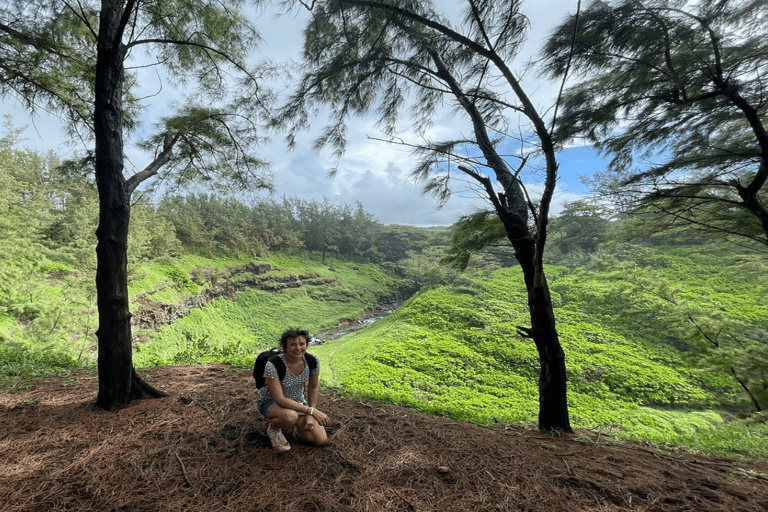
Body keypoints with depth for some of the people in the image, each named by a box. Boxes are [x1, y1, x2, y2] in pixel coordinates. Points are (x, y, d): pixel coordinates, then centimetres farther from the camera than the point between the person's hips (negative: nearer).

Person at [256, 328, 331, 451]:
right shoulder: (272, 366, -32)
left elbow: (314, 388, -3)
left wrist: (310, 416, -9)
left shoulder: (312, 361, -19)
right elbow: (280, 400, -32)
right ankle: (273, 428, -3)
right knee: (291, 417, -40)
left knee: (322, 440, -9)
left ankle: (298, 424, 19)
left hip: (297, 401, 4)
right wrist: (312, 411, -34)